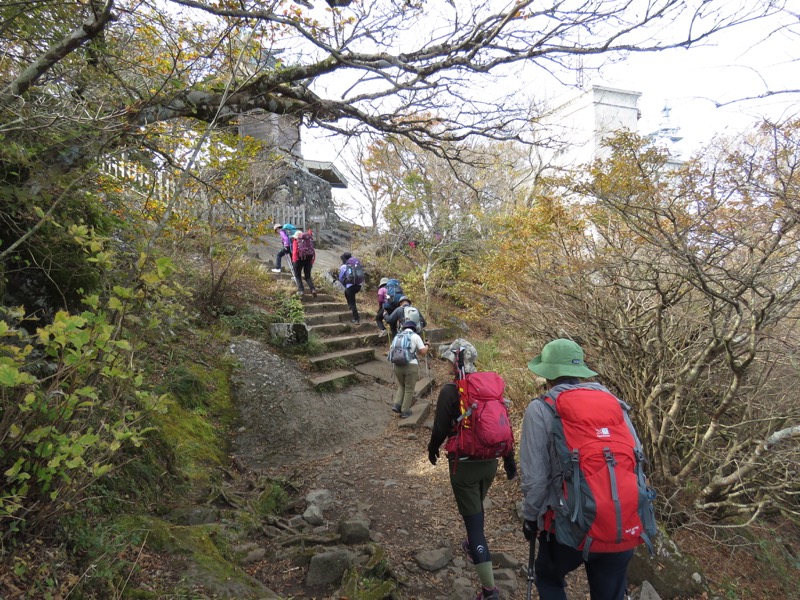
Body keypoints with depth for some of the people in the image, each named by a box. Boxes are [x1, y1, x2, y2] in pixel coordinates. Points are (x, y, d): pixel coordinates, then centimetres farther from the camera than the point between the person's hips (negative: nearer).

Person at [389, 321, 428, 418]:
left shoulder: (397, 336, 16)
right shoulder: (415, 336, 2)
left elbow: (391, 351, 19)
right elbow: (423, 352, 0)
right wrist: (426, 346, 20)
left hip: (397, 365, 4)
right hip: (411, 365, -4)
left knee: (401, 386, 23)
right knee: (409, 389, 9)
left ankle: (396, 405, 9)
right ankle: (405, 411, 11)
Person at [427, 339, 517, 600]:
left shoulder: (450, 390, -16)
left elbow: (441, 428, -12)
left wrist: (432, 450, 8)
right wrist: (509, 459, 14)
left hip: (464, 464, -6)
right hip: (489, 462, 6)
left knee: (473, 518, 1)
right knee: (476, 508, 29)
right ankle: (474, 546, 52)